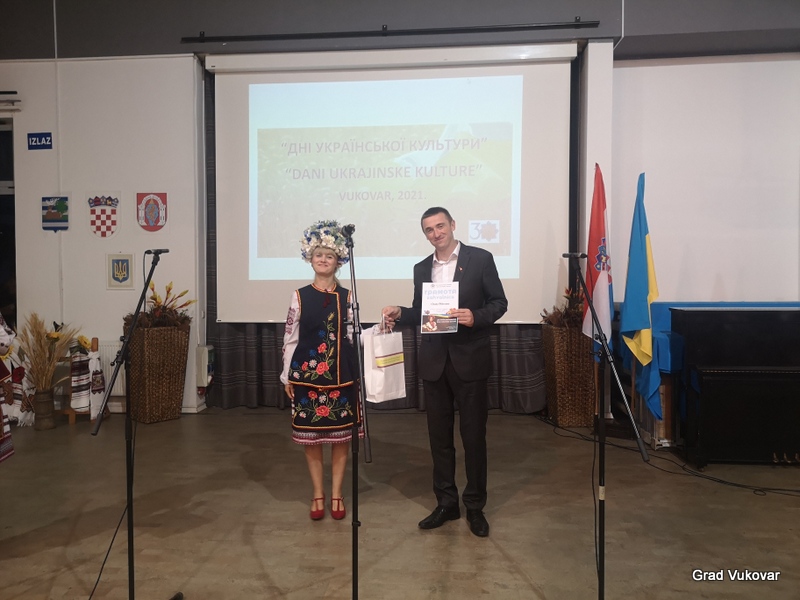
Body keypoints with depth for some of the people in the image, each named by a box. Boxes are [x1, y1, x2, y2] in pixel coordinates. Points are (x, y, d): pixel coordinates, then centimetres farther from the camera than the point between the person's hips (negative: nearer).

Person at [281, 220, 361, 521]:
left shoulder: (347, 297, 3)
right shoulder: (299, 296, 2)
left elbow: (353, 336, 7)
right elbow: (290, 338, 3)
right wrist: (287, 376, 2)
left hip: (341, 376, 1)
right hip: (307, 375, 0)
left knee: (341, 437, 8)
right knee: (310, 438, 7)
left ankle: (336, 494, 24)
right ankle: (318, 495, 24)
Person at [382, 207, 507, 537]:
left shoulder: (480, 258, -2)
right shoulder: (421, 268, 12)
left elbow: (499, 302, -2)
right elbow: (420, 313, 15)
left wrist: (475, 317, -20)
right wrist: (399, 313, -5)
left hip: (469, 360, -4)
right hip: (434, 361, 4)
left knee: (473, 435, 5)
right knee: (439, 435, 10)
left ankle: (475, 506, 20)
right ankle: (446, 503, 25)